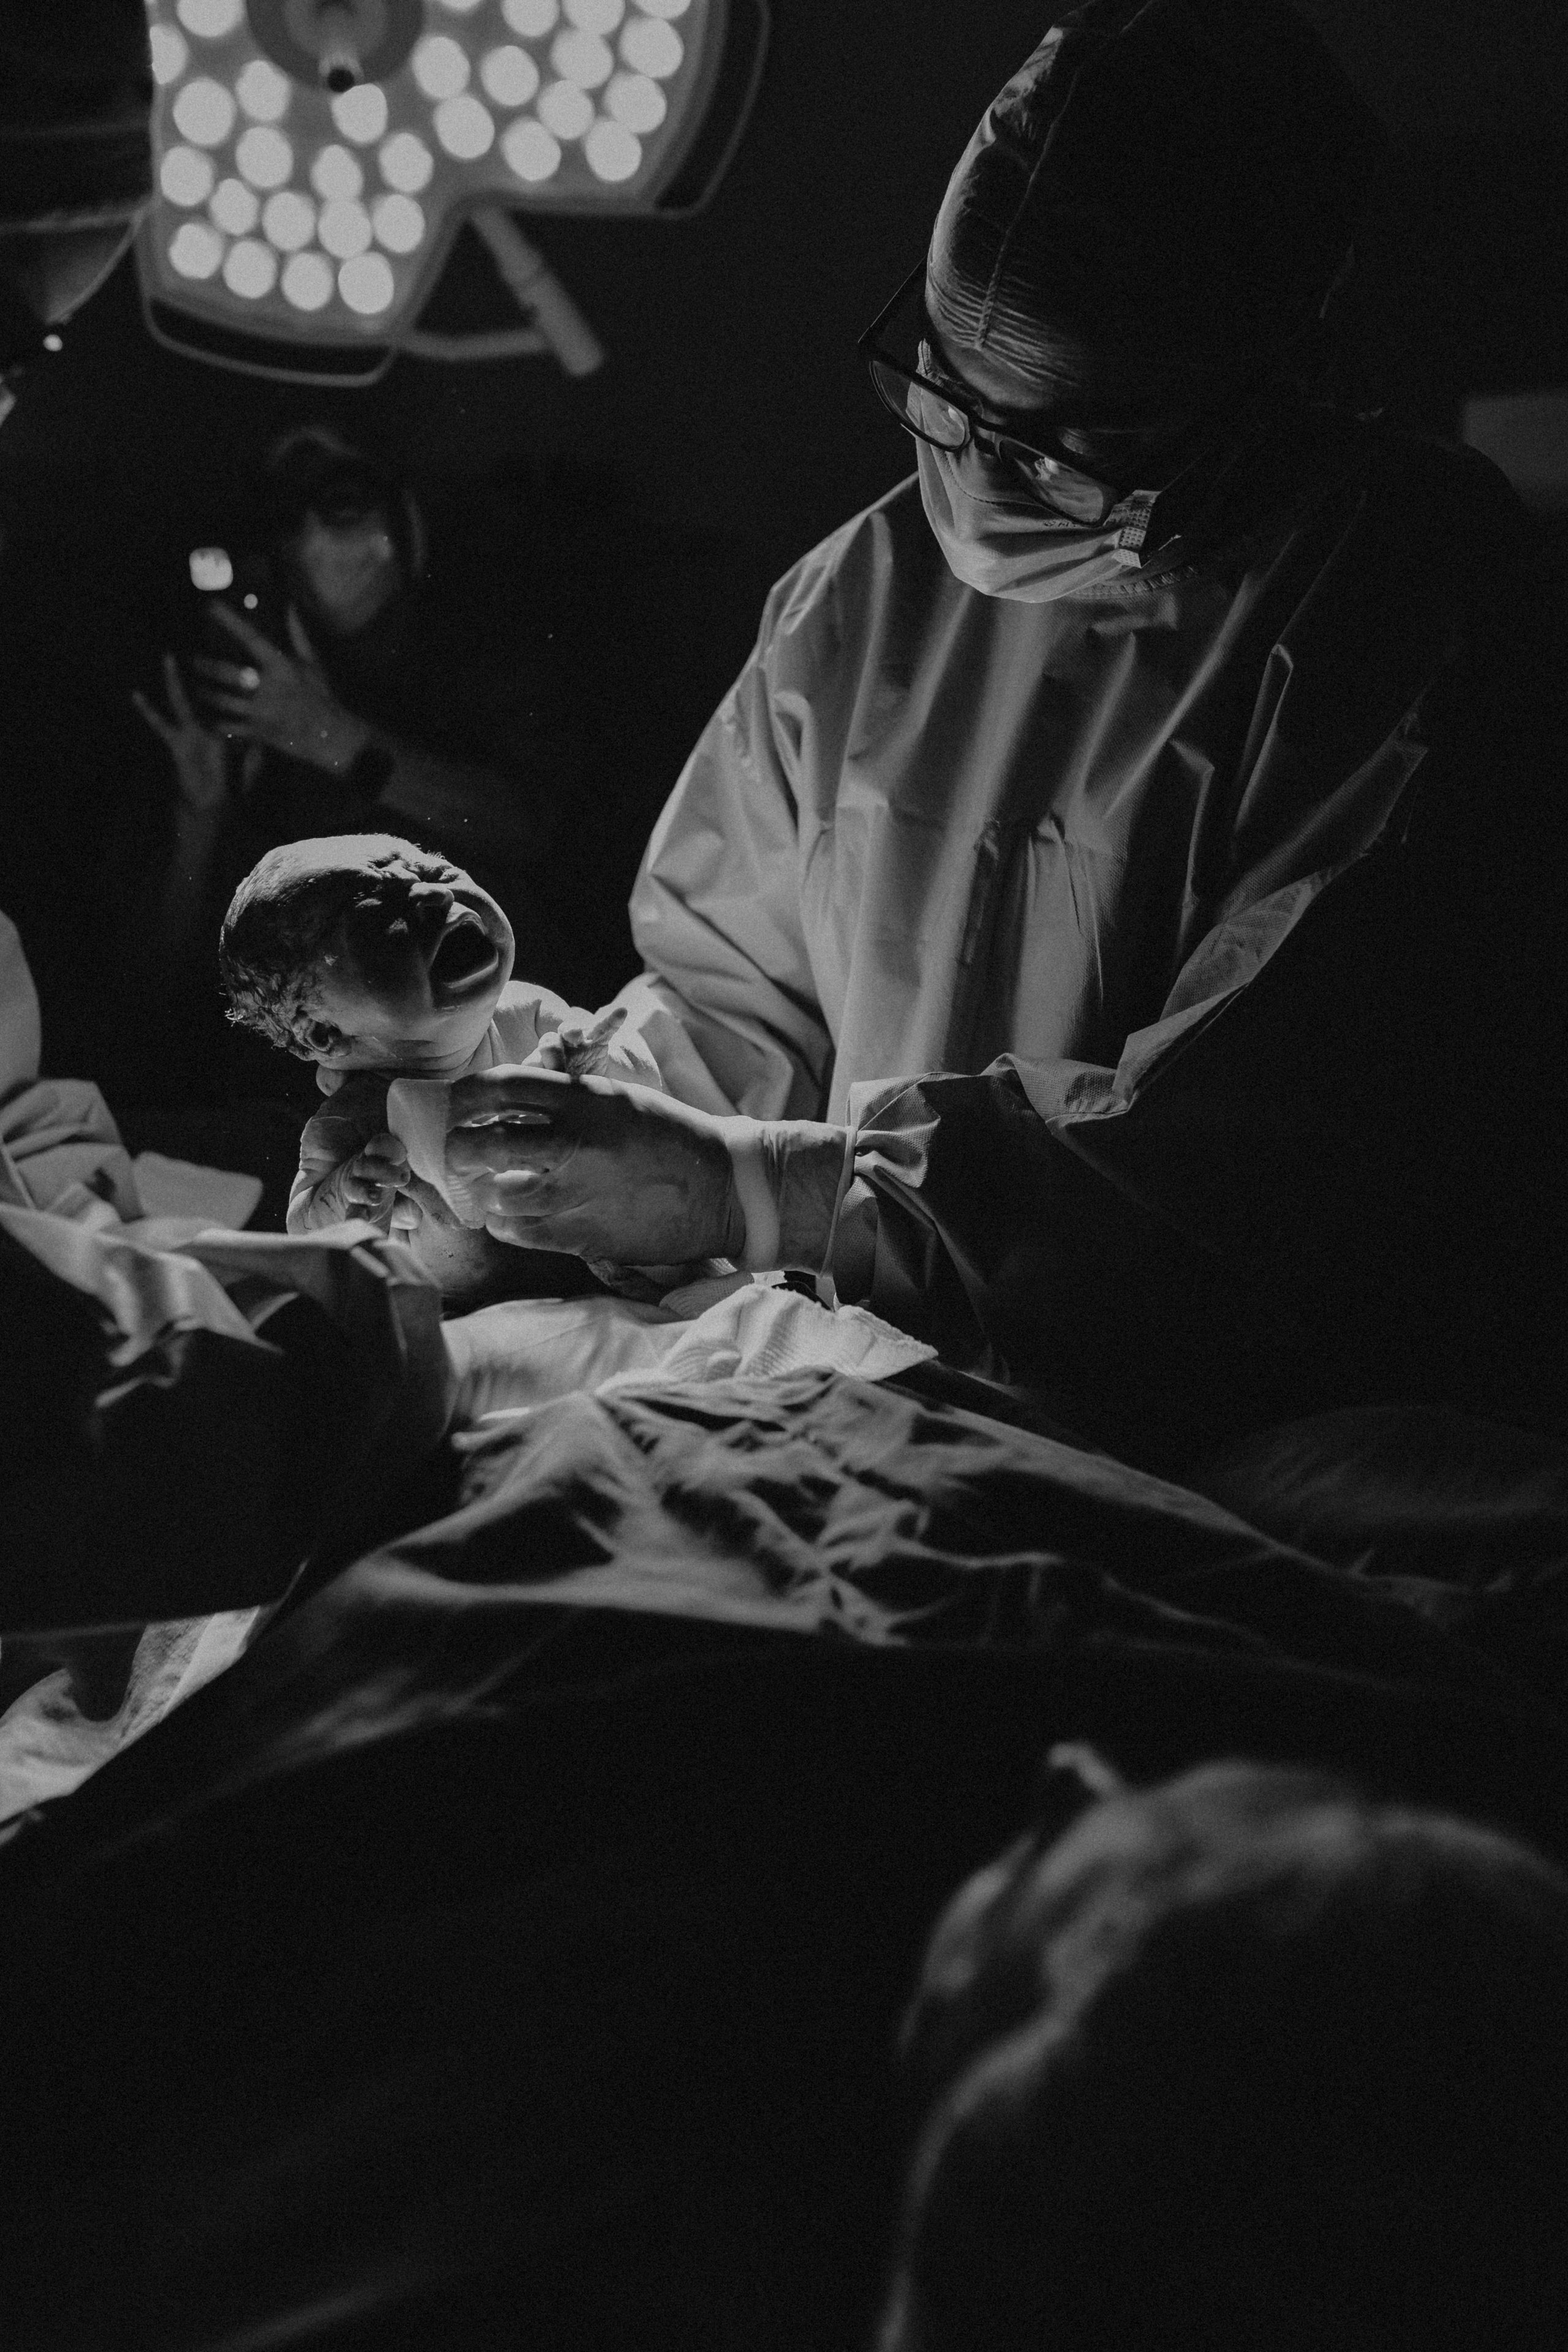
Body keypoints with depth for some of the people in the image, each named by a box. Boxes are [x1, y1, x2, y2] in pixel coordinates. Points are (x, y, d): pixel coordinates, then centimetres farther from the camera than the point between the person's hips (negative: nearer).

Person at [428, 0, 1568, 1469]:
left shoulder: (1397, 598, -13)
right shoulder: (862, 590, 7)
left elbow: (1254, 1142, -20)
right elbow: (728, 987, 18)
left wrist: (735, 1187, -22)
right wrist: (574, 1100, -4)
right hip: (894, 1395, 6)